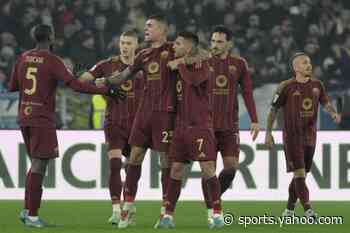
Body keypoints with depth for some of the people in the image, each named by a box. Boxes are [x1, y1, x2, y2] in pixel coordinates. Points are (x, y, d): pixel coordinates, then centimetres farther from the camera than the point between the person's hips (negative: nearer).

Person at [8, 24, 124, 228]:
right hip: (43, 120, -7)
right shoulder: (53, 61, -12)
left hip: (25, 118, 7)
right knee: (39, 165, -5)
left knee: (37, 163, 17)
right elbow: (76, 85, -19)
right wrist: (105, 91, -14)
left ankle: (27, 210, 14)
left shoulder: (23, 58, 8)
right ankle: (32, 216, -7)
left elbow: (12, 87, 16)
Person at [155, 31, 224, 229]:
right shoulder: (179, 67, 14)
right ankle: (168, 216, 4)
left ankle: (218, 214, 0)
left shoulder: (202, 66, -7)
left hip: (200, 126, -6)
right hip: (181, 125, 6)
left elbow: (194, 79, -29)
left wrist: (179, 65, -15)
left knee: (208, 169, -9)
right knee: (176, 169, 2)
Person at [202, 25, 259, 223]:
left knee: (232, 166, -4)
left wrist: (254, 120, 1)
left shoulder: (239, 64, 4)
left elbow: (247, 93, 7)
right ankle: (211, 210, 6)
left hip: (230, 125, 2)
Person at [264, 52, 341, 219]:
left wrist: (333, 113, -8)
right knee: (299, 173, -12)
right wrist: (268, 133, -3)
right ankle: (308, 209, -18)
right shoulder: (286, 87, -7)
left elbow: (325, 103, 15)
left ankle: (289, 209, 23)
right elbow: (273, 110, -1)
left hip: (310, 136, 5)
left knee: (301, 174, 10)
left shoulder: (316, 85, 6)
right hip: (292, 136, -5)